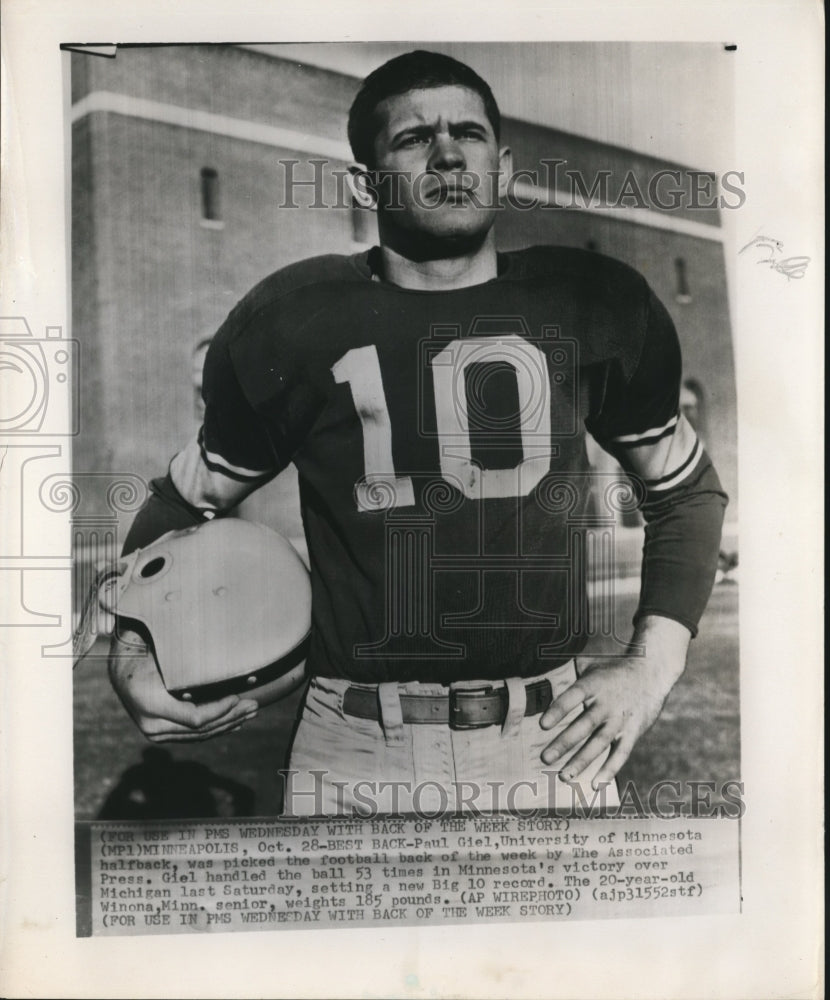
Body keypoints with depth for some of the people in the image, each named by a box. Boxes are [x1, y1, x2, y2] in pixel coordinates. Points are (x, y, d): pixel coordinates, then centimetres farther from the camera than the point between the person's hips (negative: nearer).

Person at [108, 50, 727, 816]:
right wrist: (130, 651, -6)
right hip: (354, 754, 0)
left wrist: (654, 664, 2)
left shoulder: (596, 306, 0)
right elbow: (183, 504, 10)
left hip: (552, 744, 1)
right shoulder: (292, 322, -3)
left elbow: (687, 490, 13)